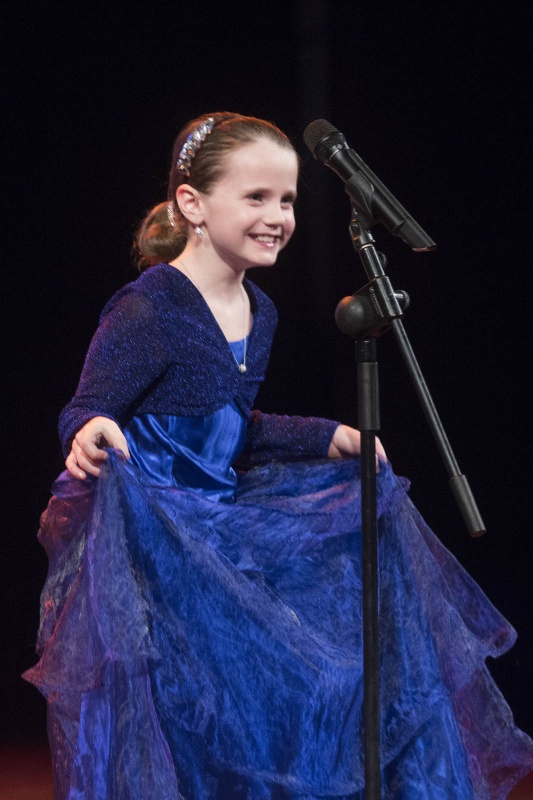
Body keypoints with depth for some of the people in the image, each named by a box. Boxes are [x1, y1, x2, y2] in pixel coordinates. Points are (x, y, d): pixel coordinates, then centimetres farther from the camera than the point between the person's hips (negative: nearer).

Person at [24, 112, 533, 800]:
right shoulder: (147, 311, -18)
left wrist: (331, 438, 23)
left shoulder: (257, 313, 9)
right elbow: (85, 413, -16)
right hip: (146, 537, -9)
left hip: (222, 524, 9)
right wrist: (92, 435, -40)